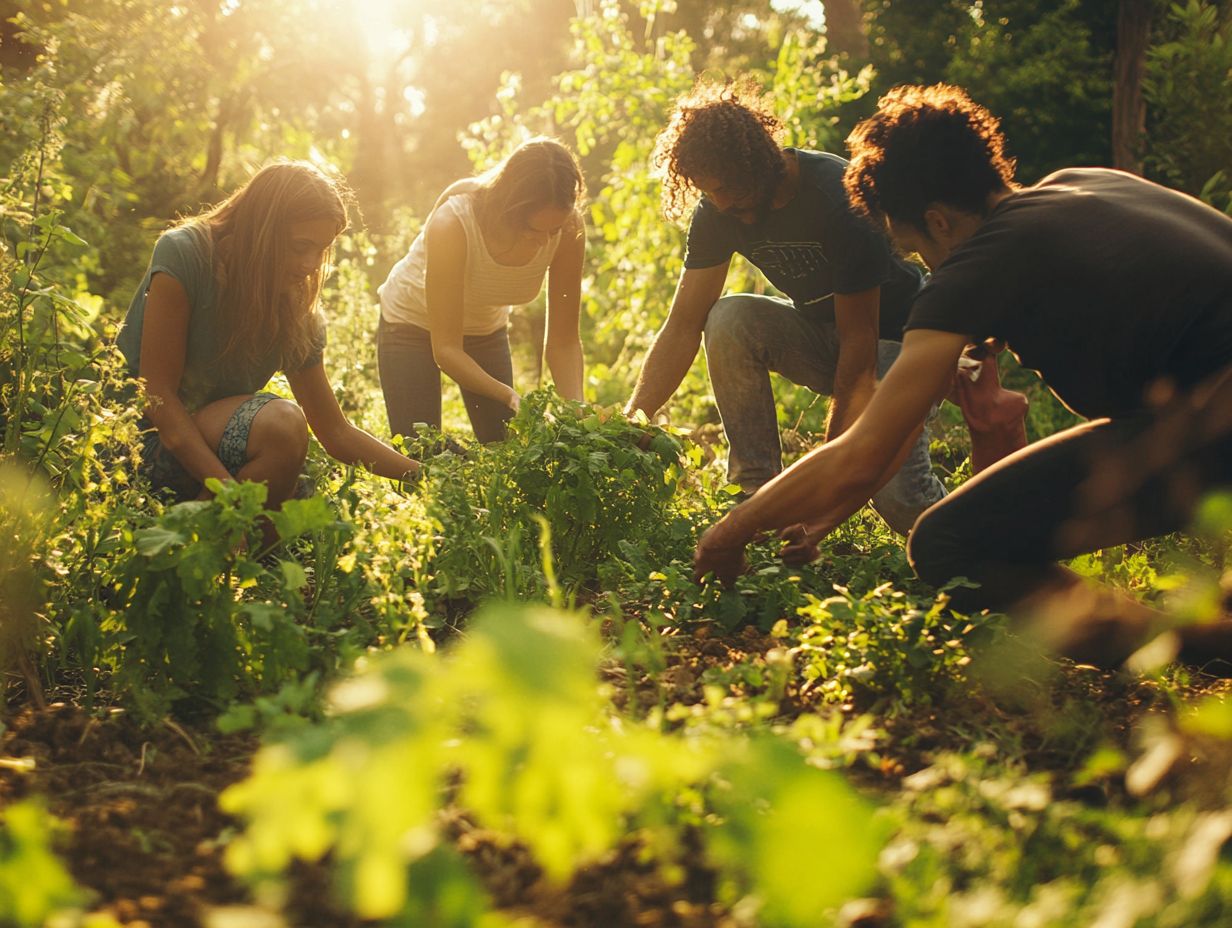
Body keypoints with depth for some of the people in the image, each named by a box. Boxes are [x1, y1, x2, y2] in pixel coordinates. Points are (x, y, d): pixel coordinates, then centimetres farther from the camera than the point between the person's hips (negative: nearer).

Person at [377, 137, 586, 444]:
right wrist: (510, 397, -44)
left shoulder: (567, 228, -26)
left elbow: (563, 340, -17)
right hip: (413, 324, -3)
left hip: (486, 328, 4)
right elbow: (446, 348, -32)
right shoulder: (452, 223, -37)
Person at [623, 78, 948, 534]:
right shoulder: (718, 212, -12)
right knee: (728, 321, -25)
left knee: (902, 506, -25)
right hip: (818, 329, 6)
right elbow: (683, 325, -10)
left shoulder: (838, 197, -30)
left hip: (893, 336, -6)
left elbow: (860, 341, -29)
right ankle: (758, 491, -15)